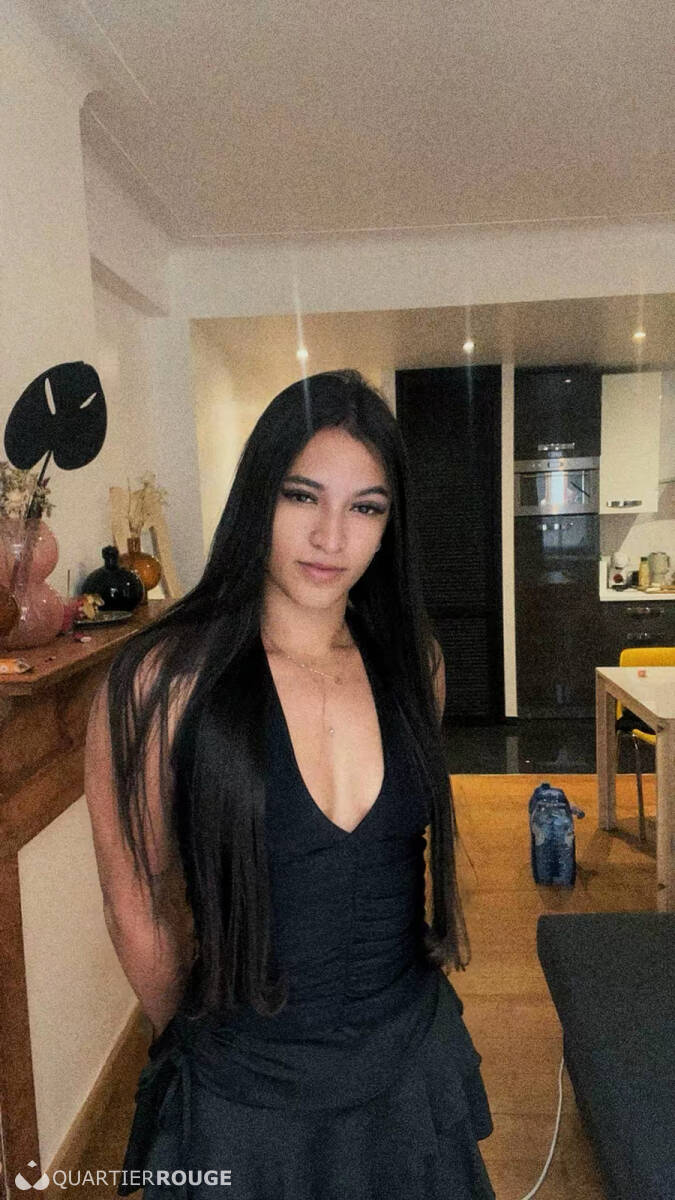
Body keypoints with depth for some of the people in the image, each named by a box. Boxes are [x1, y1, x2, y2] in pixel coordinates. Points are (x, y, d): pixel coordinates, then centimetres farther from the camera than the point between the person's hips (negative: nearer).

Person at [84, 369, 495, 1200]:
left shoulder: (412, 663, -7)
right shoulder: (162, 681, -20)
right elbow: (137, 909, -9)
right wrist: (199, 1041, 4)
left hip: (415, 1065, 4)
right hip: (250, 1097, -3)